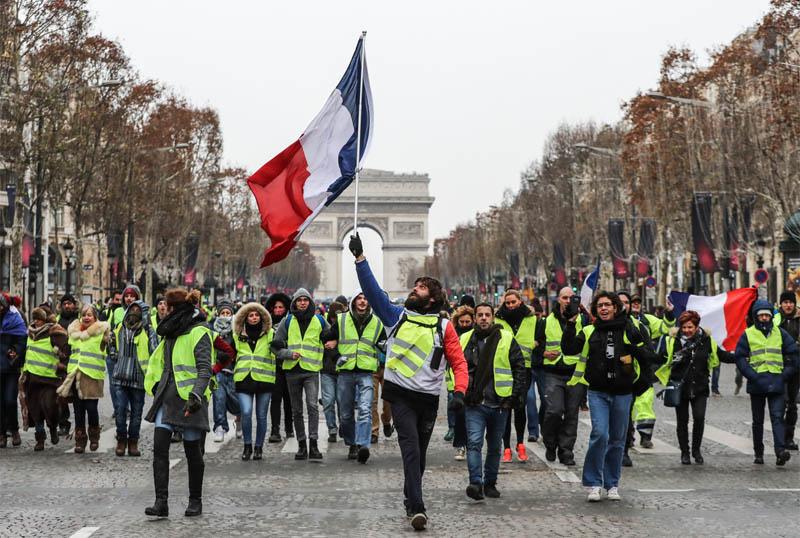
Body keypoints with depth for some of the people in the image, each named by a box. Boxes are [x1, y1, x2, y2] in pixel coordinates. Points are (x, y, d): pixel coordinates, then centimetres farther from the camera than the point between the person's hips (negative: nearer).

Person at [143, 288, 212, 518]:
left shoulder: (198, 333, -8)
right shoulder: (171, 332, 18)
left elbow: (205, 369, -17)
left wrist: (196, 396, -28)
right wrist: (156, 390, 23)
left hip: (188, 399, -7)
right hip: (167, 396, 7)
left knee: (192, 451, 3)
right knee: (159, 448, -6)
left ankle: (195, 501, 16)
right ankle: (161, 502, -9)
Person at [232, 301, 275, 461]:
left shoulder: (270, 334, 5)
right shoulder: (238, 335, 11)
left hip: (264, 379, 0)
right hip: (244, 380, 1)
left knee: (261, 416, 5)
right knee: (246, 412, -15)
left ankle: (258, 447, 18)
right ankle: (247, 446, 1)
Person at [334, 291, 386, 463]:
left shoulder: (377, 323, 8)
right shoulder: (341, 320, 6)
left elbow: (384, 346, 21)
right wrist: (338, 355, 0)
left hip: (366, 373, -1)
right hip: (345, 372, 1)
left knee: (365, 410, -18)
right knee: (346, 413, 7)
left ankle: (363, 446, -27)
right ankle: (352, 445, 21)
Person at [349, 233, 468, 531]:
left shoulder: (444, 326, 4)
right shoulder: (396, 315, 7)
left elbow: (458, 362, 2)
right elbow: (372, 290, 1)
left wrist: (459, 392, -12)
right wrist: (360, 257, -7)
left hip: (428, 398, 1)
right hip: (400, 394, -1)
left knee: (419, 452, 12)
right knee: (411, 448, -13)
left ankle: (410, 499, 28)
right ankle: (417, 507, -21)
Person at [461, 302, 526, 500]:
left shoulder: (506, 339, 1)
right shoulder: (466, 340, 7)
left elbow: (519, 368, 3)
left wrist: (516, 394, -4)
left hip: (499, 403, 0)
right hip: (474, 403, 0)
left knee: (494, 446, 11)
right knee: (474, 443, -16)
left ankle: (490, 483, 23)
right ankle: (476, 483, -20)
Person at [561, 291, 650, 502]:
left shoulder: (628, 331, 5)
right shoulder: (589, 332, 6)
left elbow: (644, 360, 13)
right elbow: (568, 349, -6)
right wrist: (571, 324, -11)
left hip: (622, 393, 1)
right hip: (598, 392, -1)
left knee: (617, 440, 8)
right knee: (600, 434, -17)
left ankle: (612, 484, 20)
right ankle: (594, 483, -7)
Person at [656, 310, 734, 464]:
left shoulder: (706, 341, 3)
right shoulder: (673, 341, -4)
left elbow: (722, 355, 14)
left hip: (699, 387, 1)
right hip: (680, 387, -1)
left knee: (699, 418, -11)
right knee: (682, 421, 7)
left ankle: (696, 450, 9)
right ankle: (684, 453, 21)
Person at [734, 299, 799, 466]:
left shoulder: (780, 333, 8)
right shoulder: (748, 334, 3)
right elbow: (740, 358, 0)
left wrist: (786, 374, 2)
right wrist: (752, 375, -10)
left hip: (777, 383, 0)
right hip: (757, 383, 0)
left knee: (777, 417, -11)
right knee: (758, 421, 9)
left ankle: (780, 451, -21)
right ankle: (758, 453, 17)